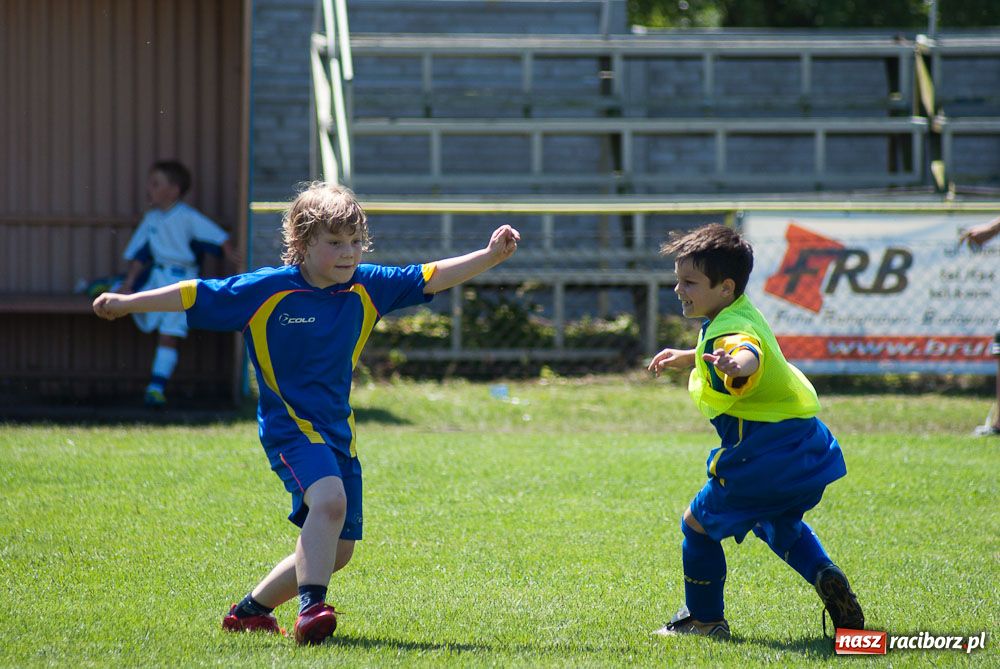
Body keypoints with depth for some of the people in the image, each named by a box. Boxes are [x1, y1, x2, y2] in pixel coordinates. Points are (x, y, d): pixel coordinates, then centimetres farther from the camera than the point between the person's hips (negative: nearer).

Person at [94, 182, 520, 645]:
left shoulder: (365, 289, 2)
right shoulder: (266, 290, -11)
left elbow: (431, 278, 2)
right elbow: (196, 296, -5)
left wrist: (490, 257, -10)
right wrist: (127, 303, -5)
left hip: (337, 431, 6)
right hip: (289, 426, -6)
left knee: (338, 548, 8)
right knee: (329, 498, -33)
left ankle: (252, 609, 27)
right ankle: (311, 607, -31)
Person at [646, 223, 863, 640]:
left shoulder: (728, 331, -21)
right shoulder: (742, 316, 12)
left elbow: (749, 354, -48)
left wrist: (735, 363, -71)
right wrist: (686, 358, 50)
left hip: (766, 451, -10)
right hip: (807, 447, 10)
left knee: (698, 523, 7)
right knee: (780, 524, 33)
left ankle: (703, 618, 15)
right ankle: (826, 577, 10)